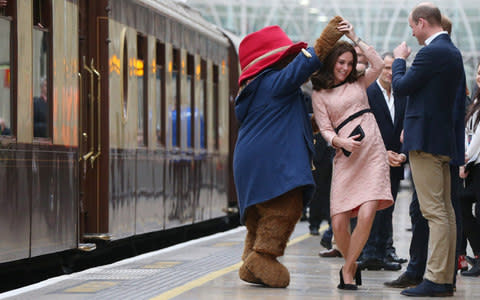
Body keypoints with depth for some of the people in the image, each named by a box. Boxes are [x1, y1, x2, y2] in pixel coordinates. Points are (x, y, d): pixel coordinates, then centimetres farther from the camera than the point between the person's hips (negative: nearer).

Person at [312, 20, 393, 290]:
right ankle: (352, 266, 17)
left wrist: (355, 38, 3)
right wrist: (340, 141, -16)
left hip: (373, 154, 1)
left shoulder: (359, 83, 17)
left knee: (366, 215, -16)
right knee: (339, 222, -9)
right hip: (346, 157, -1)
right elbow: (325, 129, 4)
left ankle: (348, 270, -1)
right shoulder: (320, 94, 12)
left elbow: (379, 64, 0)